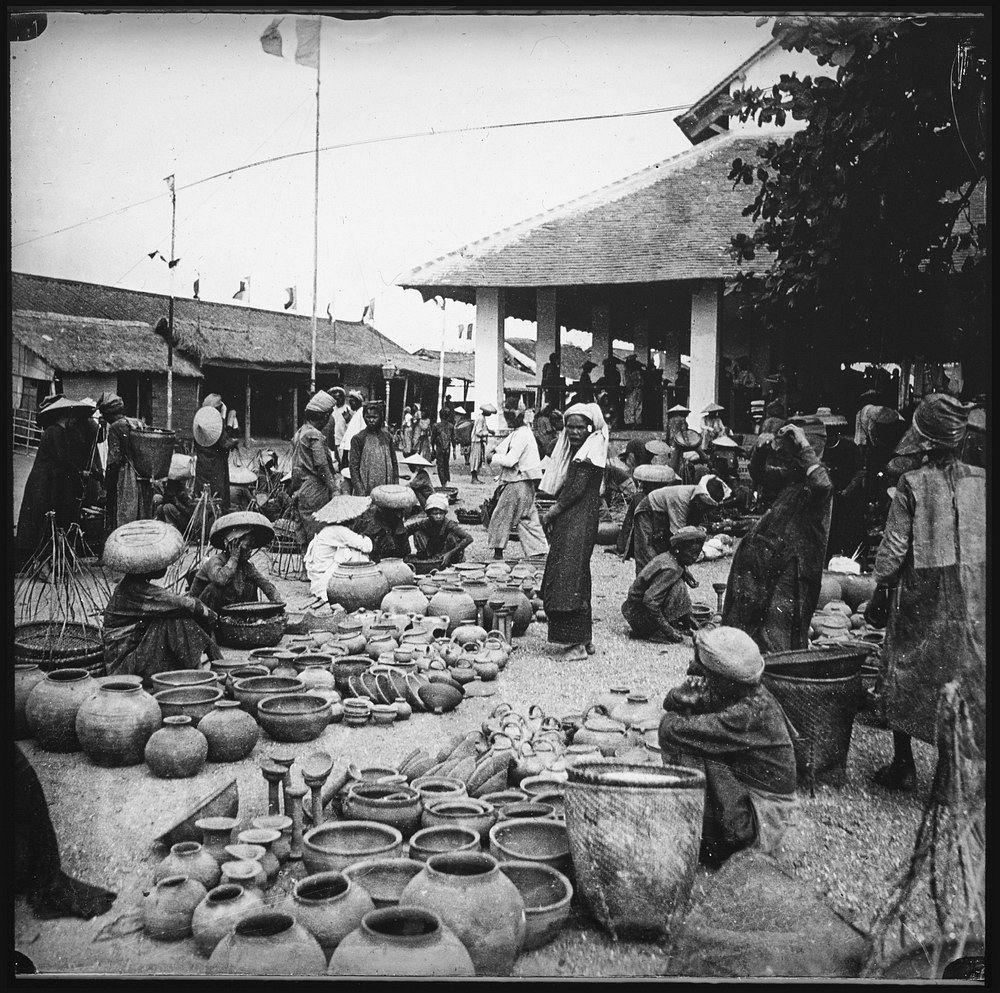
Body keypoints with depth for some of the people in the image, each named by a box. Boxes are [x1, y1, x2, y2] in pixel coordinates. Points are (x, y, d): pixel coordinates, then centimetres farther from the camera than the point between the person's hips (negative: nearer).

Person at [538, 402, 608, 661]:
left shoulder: (591, 453, -10)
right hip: (567, 521, 9)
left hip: (580, 521, -9)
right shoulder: (574, 451, 18)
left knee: (570, 575, -12)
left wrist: (552, 512, -10)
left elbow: (577, 489, -16)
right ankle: (584, 638, 16)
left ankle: (579, 642, -9)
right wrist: (552, 514, 6)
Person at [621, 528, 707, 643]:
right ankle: (658, 634, -13)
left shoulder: (666, 557, 5)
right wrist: (667, 629, -26)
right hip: (637, 613, -10)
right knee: (678, 586, -18)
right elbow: (650, 600, -31)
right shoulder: (670, 569, -23)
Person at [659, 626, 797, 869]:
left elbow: (673, 730, -35)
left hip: (764, 810, -9)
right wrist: (686, 693, -22)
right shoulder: (731, 691, -5)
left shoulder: (750, 712, -31)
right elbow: (670, 702, 1)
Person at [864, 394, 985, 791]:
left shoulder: (911, 483, -10)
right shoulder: (981, 480, -2)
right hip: (974, 596, 3)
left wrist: (881, 590, 3)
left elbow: (894, 546, -8)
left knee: (905, 678, 11)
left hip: (922, 594, -2)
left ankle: (903, 768, 18)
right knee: (969, 675, 11)